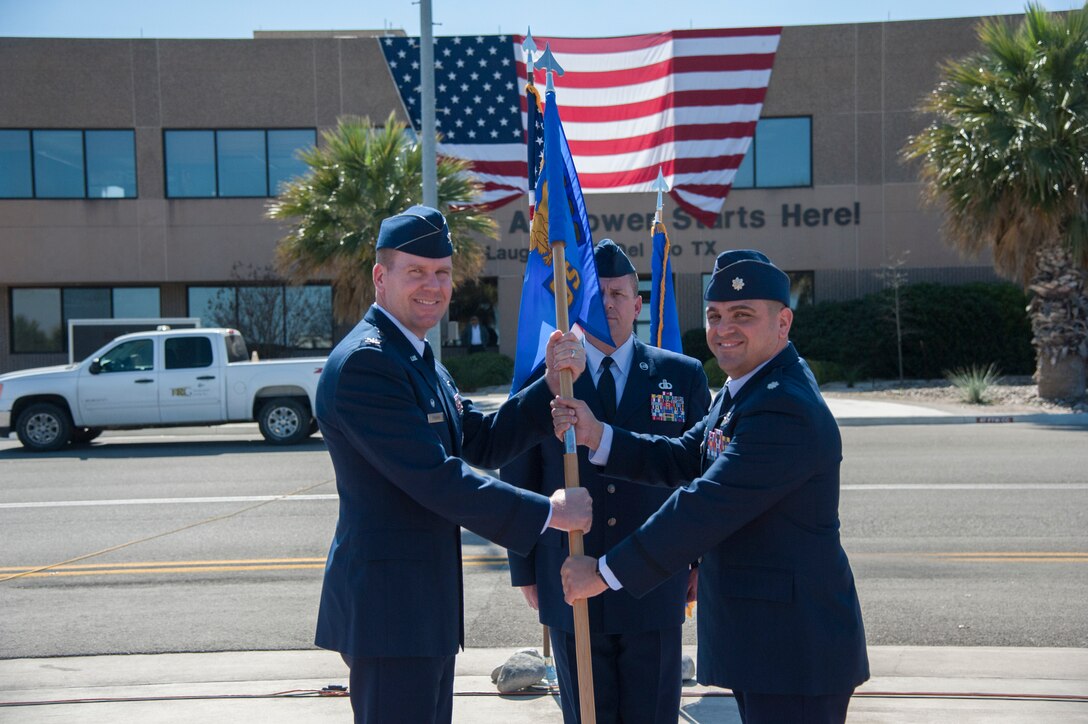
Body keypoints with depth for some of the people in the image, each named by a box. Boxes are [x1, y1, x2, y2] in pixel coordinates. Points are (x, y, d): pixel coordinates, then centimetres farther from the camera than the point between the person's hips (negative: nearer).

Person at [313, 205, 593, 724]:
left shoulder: (419, 360, 15)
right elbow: (435, 478, -23)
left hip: (425, 603, 10)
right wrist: (547, 512, -16)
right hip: (388, 605, -10)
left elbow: (483, 443, 13)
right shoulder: (363, 363, -18)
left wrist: (552, 384, -1)